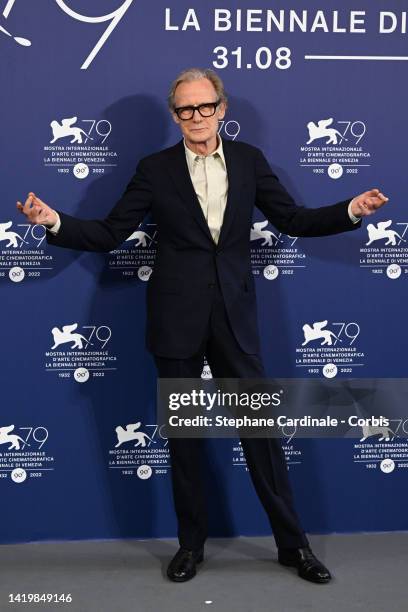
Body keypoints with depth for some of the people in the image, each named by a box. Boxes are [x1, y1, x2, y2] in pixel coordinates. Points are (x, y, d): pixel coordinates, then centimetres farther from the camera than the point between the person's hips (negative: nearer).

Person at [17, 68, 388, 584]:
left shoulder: (249, 159, 6)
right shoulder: (154, 169, 2)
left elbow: (292, 219, 9)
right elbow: (109, 233, 1)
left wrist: (350, 210, -4)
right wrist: (54, 221, -14)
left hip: (234, 315, 1)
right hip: (177, 319, 0)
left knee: (260, 428, 5)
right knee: (182, 436, 9)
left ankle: (292, 543, 20)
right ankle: (191, 543, 26)